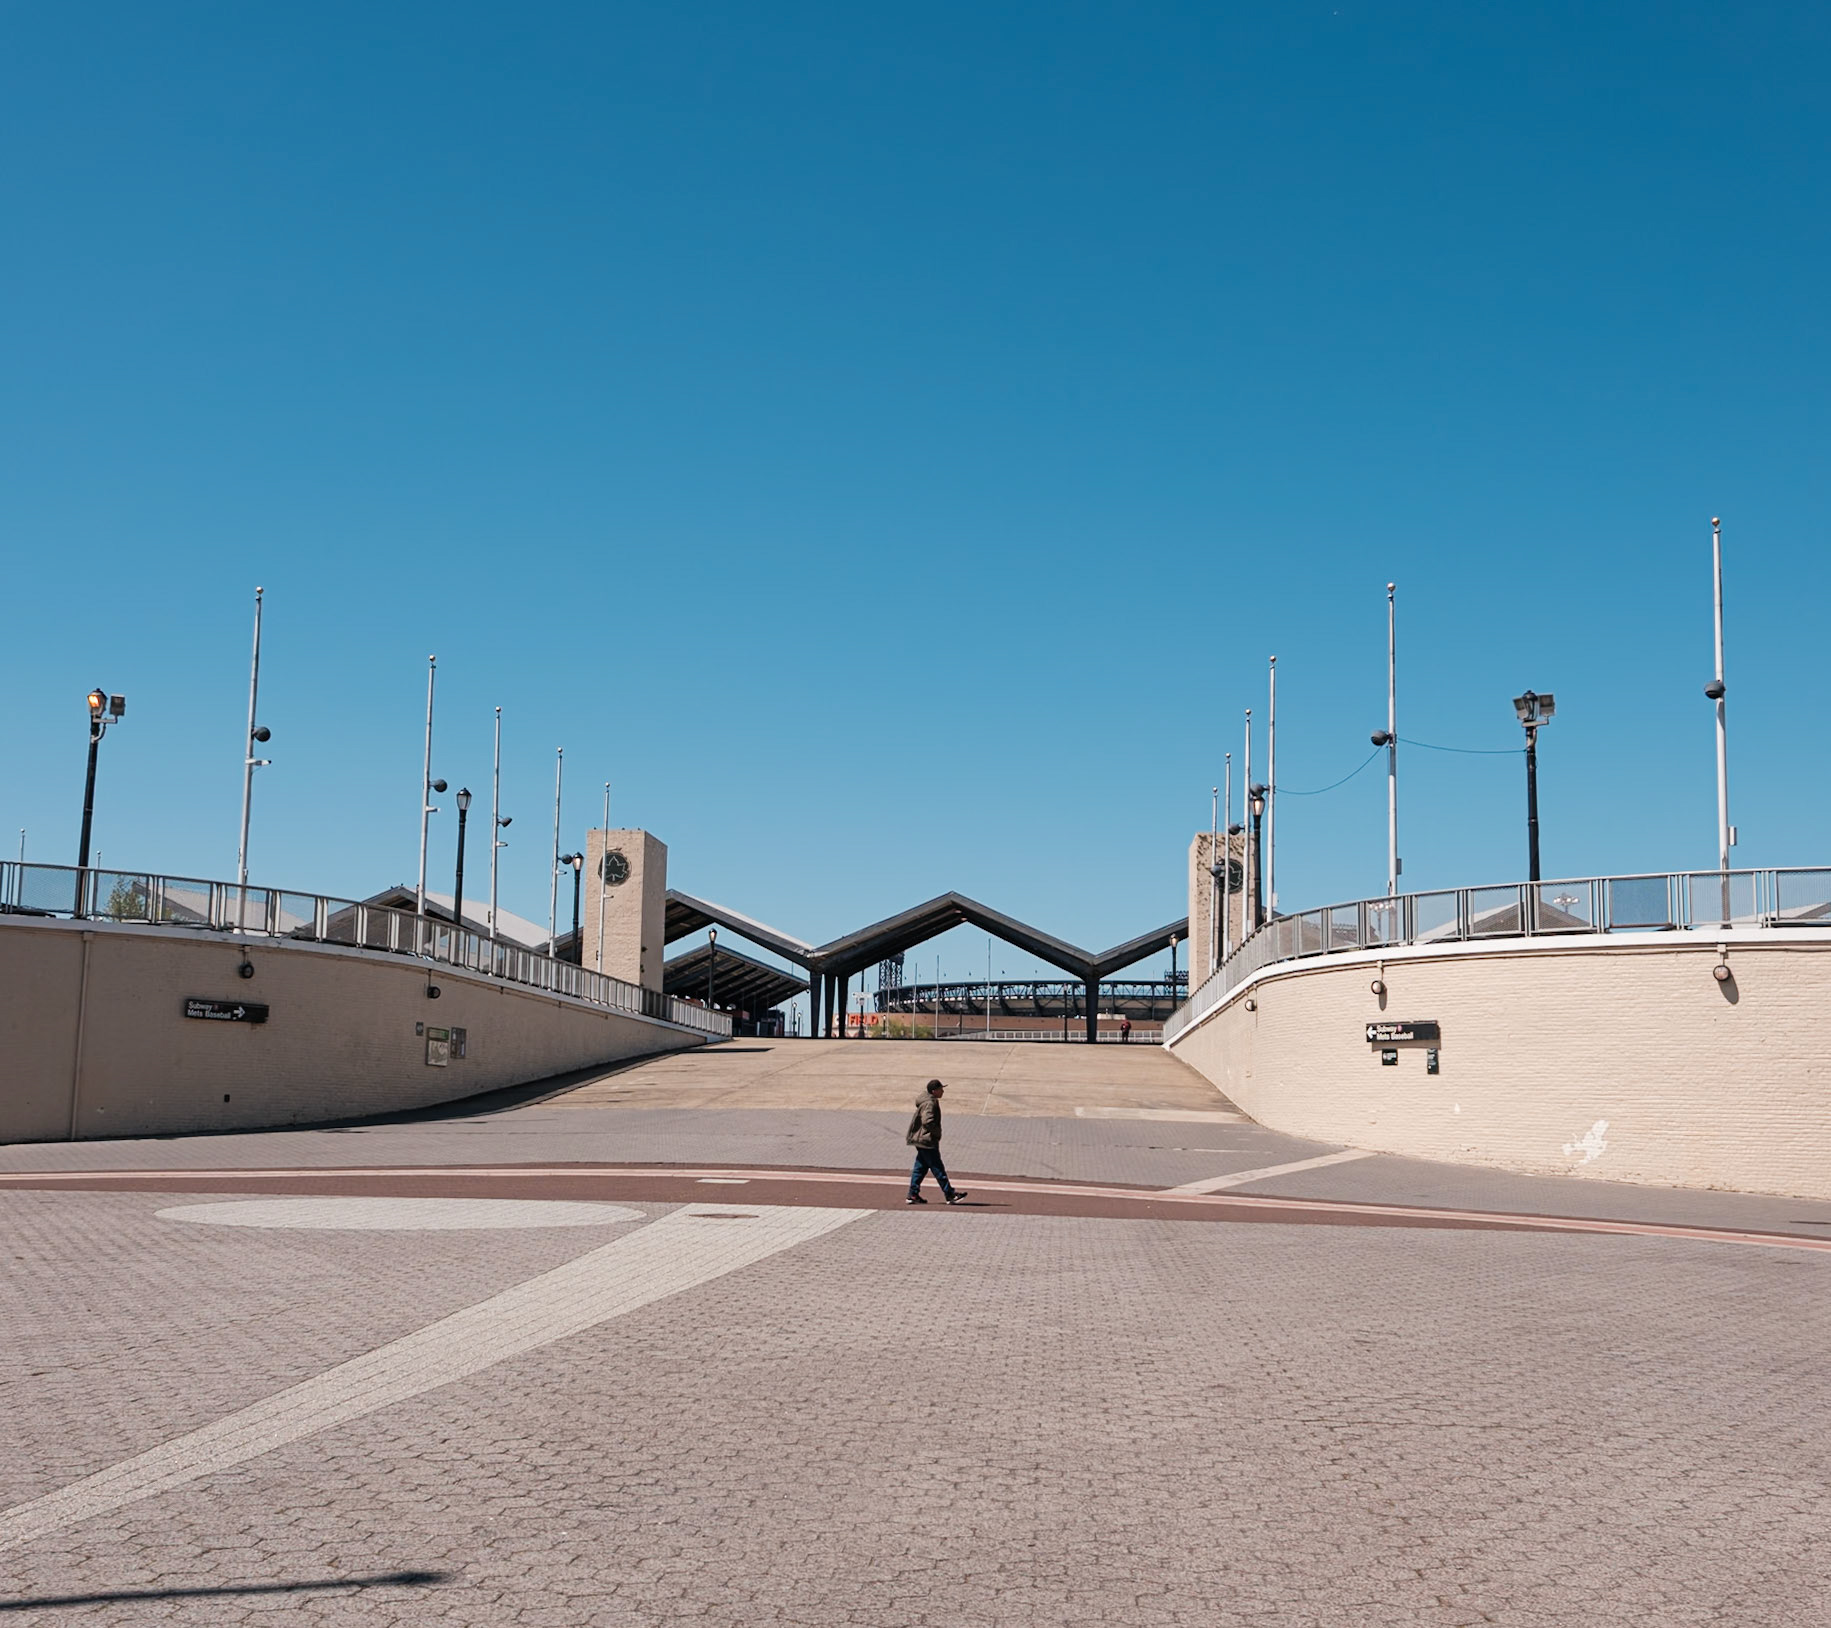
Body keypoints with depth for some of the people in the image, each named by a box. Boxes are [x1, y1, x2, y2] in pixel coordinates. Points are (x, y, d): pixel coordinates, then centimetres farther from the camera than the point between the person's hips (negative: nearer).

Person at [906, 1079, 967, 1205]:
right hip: (927, 1141, -10)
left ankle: (913, 1195, 13)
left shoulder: (931, 1101, 13)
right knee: (938, 1168, -5)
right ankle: (950, 1194, 0)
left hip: (922, 1141, 10)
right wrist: (937, 1133, -14)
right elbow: (927, 1121, -28)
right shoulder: (929, 1103, -19)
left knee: (921, 1167, 12)